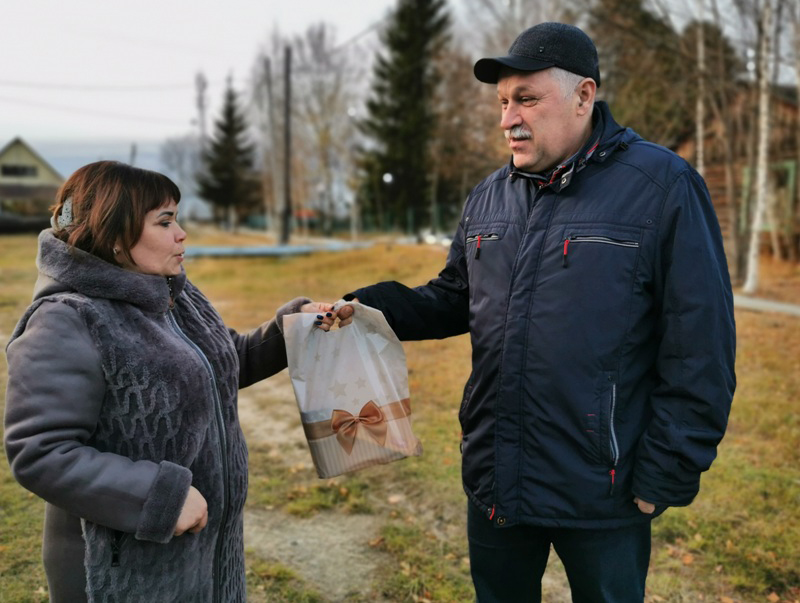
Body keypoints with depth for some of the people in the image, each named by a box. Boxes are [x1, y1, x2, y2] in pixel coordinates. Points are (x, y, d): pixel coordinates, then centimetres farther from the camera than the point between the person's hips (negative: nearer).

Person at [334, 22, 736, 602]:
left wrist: (665, 477, -14)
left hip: (601, 492, -5)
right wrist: (371, 307, -3)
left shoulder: (662, 186, -13)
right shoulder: (489, 197, 6)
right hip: (494, 481, 5)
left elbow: (700, 353, -13)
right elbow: (453, 301, 14)